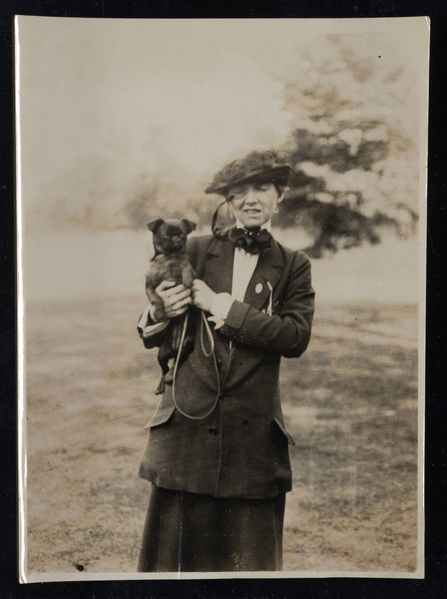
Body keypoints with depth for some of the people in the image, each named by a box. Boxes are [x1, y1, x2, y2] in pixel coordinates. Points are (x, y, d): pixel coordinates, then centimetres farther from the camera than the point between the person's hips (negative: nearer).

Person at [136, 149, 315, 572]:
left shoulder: (292, 267, 9)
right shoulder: (196, 251, 7)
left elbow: (296, 337, -9)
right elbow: (148, 336, 10)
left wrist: (222, 306, -11)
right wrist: (163, 312, -13)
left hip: (254, 433, 1)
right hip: (187, 423, 0)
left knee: (249, 557, 9)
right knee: (176, 550, 4)